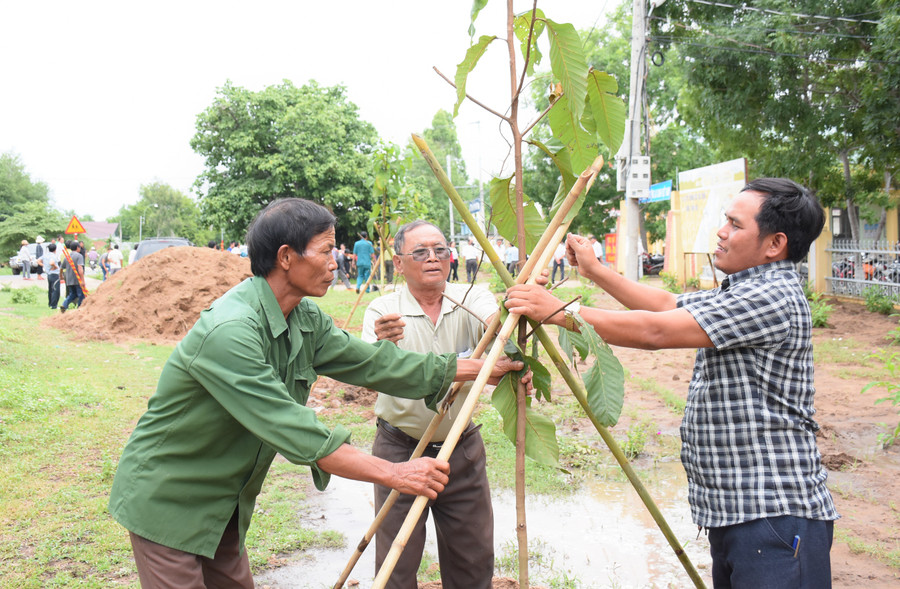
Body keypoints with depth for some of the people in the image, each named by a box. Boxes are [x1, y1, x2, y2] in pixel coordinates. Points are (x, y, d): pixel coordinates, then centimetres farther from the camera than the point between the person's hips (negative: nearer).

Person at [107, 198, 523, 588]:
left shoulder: (306, 320, -2)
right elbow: (296, 433, -34)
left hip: (223, 502, 8)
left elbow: (370, 363, 2)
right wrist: (394, 474, -31)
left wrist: (480, 368, 2)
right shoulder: (228, 330, -31)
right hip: (166, 500, -8)